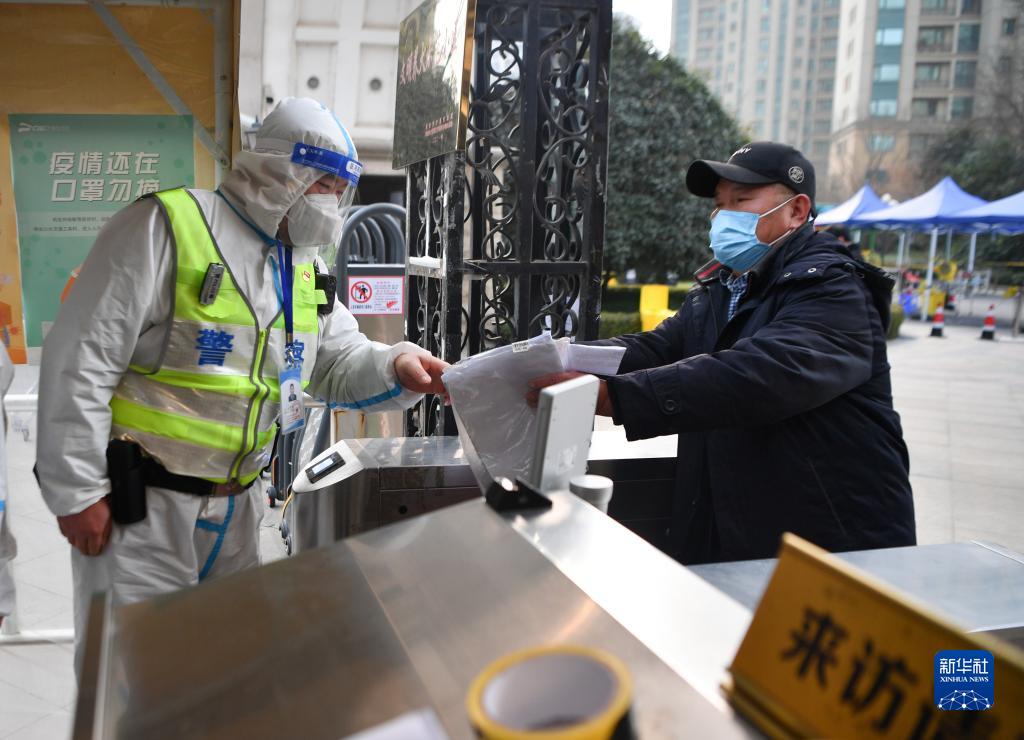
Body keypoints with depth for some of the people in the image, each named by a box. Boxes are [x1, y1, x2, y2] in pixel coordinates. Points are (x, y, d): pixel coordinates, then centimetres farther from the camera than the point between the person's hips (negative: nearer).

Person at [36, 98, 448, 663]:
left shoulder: (303, 267, 8)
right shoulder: (167, 227, -16)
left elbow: (340, 361, 9)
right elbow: (80, 358, -16)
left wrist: (395, 367, -15)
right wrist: (77, 493, -15)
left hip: (236, 504, 7)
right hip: (142, 506, -7)